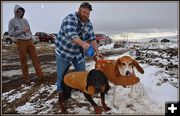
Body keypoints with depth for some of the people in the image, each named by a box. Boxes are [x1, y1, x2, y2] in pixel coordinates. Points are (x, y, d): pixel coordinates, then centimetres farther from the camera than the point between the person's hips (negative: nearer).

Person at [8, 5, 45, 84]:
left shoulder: (25, 20, 15)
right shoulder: (12, 21, 1)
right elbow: (11, 33, -6)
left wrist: (31, 40, 10)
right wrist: (22, 31, -14)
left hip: (29, 41, 4)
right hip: (21, 42, -4)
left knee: (35, 58, -1)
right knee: (23, 61, 0)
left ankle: (41, 75, 0)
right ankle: (26, 78, 9)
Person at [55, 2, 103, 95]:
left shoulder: (88, 23, -1)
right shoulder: (70, 19, -23)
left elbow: (92, 38, 0)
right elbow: (71, 35, -38)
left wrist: (97, 51, -9)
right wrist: (83, 43, -54)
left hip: (78, 52, 6)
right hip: (63, 50, -5)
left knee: (82, 72, 12)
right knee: (62, 73, 5)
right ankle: (60, 90, 26)